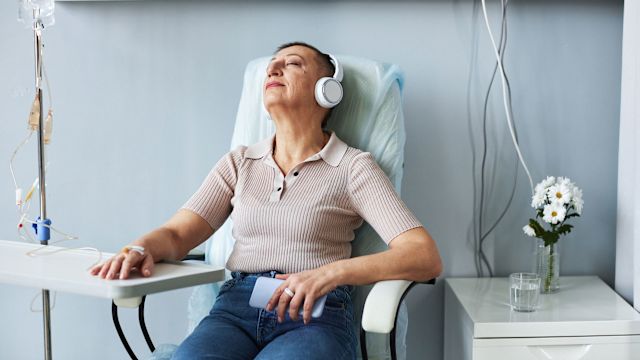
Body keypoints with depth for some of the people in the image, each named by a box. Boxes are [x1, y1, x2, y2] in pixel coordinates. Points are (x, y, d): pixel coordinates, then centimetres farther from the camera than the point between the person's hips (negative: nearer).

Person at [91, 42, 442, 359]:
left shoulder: (353, 167, 4)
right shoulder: (239, 163, 17)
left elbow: (425, 257, -7)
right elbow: (176, 234, 9)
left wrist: (332, 272, -21)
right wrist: (140, 248, -15)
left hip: (315, 317, -2)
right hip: (234, 309, 2)